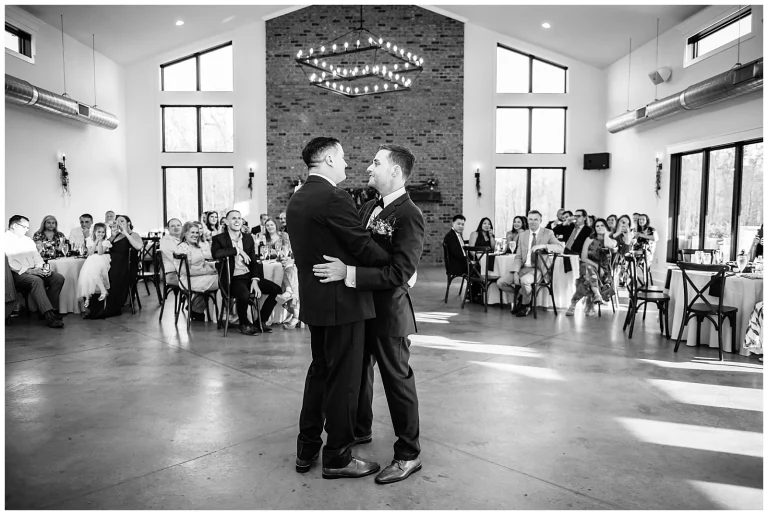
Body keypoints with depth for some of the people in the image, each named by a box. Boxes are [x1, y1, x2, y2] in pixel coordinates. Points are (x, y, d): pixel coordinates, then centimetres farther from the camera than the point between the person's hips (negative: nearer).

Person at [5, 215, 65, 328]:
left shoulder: (28, 240, 25)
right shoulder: (6, 240, -1)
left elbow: (36, 256, 19)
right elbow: (9, 263, -13)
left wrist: (39, 268, -3)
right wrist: (27, 270, -20)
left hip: (32, 271, 7)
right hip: (16, 274, -7)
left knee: (58, 278, -14)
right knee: (36, 280, -36)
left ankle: (47, 309, -12)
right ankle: (49, 316, -40)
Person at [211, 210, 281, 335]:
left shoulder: (248, 238, 13)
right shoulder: (219, 239, -2)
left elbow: (254, 262, 9)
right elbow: (215, 254, -25)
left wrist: (255, 281, -6)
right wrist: (237, 250, -17)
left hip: (249, 276, 6)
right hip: (233, 279, -5)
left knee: (276, 289, -10)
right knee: (244, 294, -36)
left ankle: (260, 322, 7)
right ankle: (244, 324, -5)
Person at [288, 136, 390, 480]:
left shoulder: (296, 200, 10)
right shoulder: (333, 198, -18)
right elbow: (364, 247, -16)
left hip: (313, 299, 9)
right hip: (341, 301, -9)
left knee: (320, 371, 20)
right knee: (343, 379, 4)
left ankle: (307, 449, 30)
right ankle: (337, 457, 18)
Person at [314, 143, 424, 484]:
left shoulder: (409, 216, -20)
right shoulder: (369, 208, 6)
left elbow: (398, 274, -28)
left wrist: (347, 273, -30)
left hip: (388, 311, -8)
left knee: (397, 379, 5)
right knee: (359, 372, 22)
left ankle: (408, 455, 22)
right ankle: (360, 430, 45)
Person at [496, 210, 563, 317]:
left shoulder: (548, 233, 1)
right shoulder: (523, 235, 12)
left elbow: (560, 248, -13)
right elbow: (518, 257, 8)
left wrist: (543, 245, -27)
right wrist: (515, 272, -8)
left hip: (538, 269, -5)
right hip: (523, 267, 5)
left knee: (524, 280, -35)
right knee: (500, 282, -10)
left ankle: (526, 305, -6)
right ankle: (522, 296, 14)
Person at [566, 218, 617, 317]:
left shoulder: (612, 241, 11)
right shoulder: (590, 240, 11)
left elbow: (608, 245, -17)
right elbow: (583, 257, 2)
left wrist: (606, 233, 2)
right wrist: (596, 265, -14)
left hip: (604, 270, 1)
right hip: (589, 266, -1)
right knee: (589, 269, -38)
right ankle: (597, 295, -53)